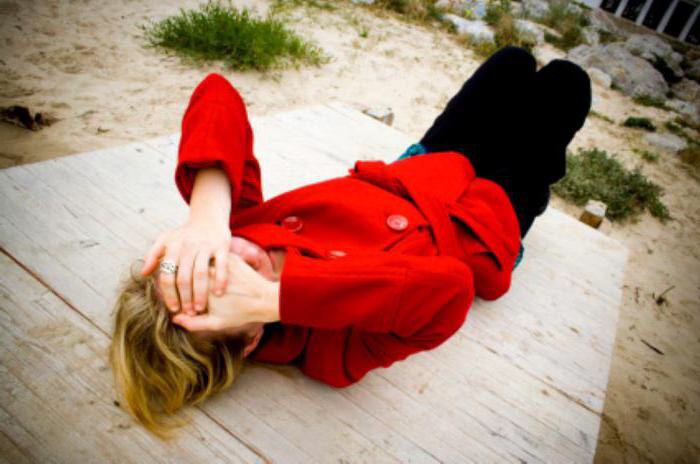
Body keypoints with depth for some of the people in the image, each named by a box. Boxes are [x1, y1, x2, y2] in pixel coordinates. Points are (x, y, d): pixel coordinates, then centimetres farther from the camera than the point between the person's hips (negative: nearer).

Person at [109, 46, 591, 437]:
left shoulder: (237, 224, -27)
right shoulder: (333, 349, -41)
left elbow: (218, 96, -33)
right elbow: (449, 287, -58)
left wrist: (206, 215, -47)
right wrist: (272, 297, -56)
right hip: (484, 221, -4)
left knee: (515, 59, 23)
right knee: (566, 79, 15)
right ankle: (538, 174, 52)